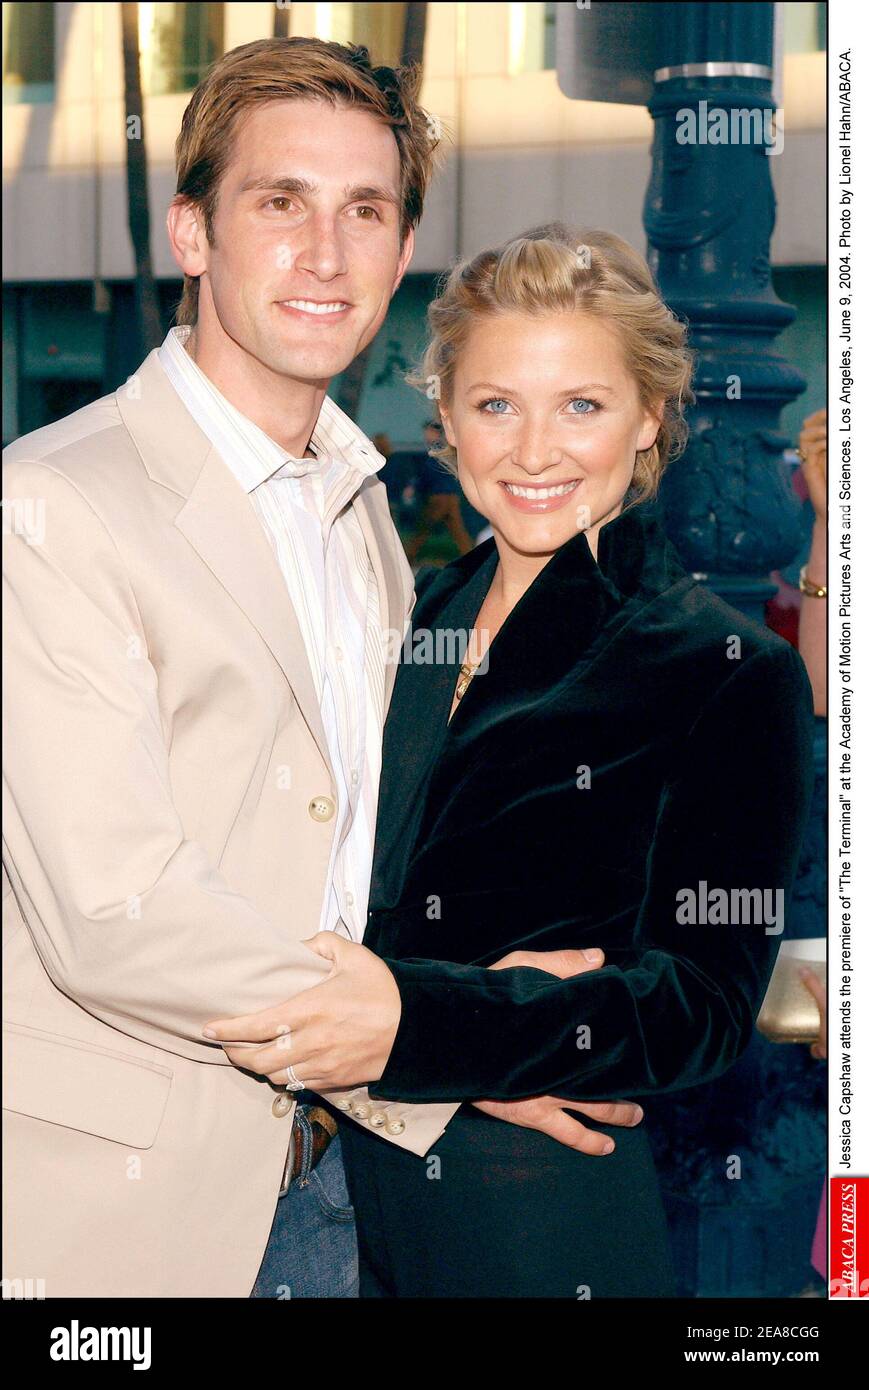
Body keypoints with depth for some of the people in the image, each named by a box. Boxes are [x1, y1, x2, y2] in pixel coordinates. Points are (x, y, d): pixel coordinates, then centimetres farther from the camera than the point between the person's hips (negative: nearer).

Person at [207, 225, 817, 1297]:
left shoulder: (734, 674, -10)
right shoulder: (421, 624, 7)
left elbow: (706, 1004, -17)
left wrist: (417, 1021, -31)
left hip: (557, 1226, -5)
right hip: (356, 1196, 5)